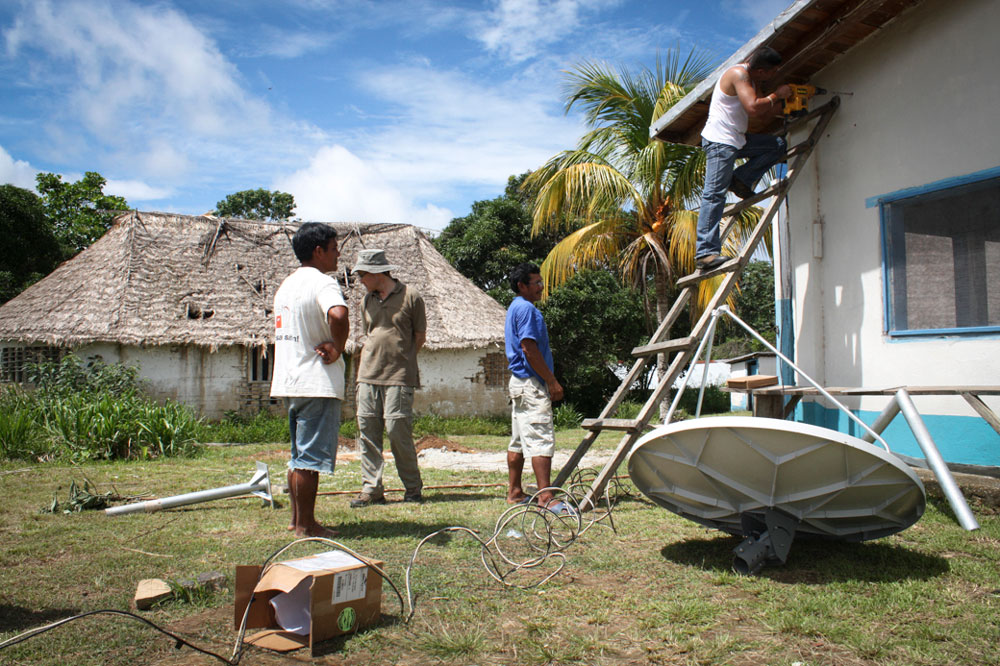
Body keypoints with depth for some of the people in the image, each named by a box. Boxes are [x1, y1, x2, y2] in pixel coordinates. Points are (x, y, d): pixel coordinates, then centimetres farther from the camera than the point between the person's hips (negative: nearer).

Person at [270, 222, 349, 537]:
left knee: (299, 454, 17)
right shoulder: (321, 282, -14)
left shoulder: (287, 284, 16)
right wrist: (338, 348, -20)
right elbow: (338, 315, -36)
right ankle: (305, 525, 7)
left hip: (290, 382, 9)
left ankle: (297, 519, 26)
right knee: (311, 456, -1)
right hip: (317, 383, -9)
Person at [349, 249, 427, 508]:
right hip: (368, 374, 6)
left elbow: (420, 336, 4)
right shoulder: (367, 300, 13)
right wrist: (377, 356, 12)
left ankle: (413, 488, 10)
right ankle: (371, 489, 11)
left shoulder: (410, 296, -2)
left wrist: (399, 357, 7)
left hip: (399, 376, -5)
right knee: (367, 430, 3)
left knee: (398, 430, -7)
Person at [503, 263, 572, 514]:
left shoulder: (515, 308, 20)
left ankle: (514, 493, 18)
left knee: (519, 441, 12)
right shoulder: (526, 308, -13)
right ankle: (546, 498, -13)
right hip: (531, 383, -11)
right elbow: (529, 348, -20)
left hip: (518, 381, 11)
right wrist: (552, 381, -17)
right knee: (541, 440, -12)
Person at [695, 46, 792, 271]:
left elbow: (763, 111, 23)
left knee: (777, 145, 9)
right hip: (719, 140, -10)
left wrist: (787, 102, 11)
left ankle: (741, 179, 0)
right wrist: (777, 95, -11)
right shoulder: (738, 74, -13)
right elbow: (753, 108, -26)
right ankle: (705, 252, -19)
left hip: (736, 140, 10)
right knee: (714, 195, -15)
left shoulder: (752, 79, 17)